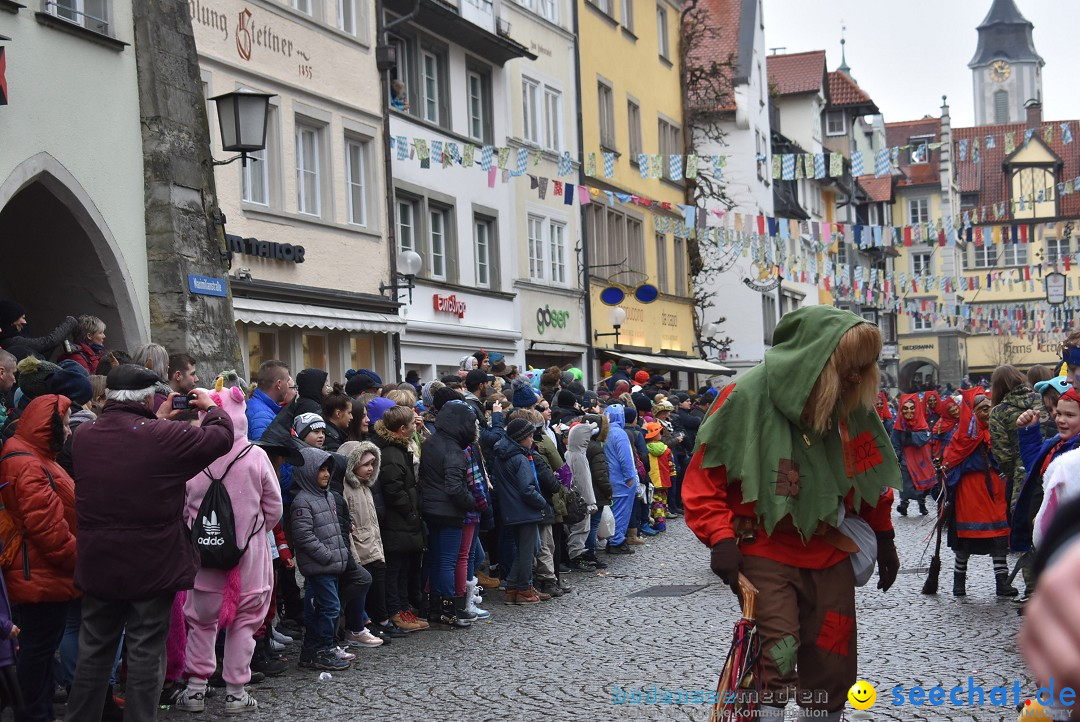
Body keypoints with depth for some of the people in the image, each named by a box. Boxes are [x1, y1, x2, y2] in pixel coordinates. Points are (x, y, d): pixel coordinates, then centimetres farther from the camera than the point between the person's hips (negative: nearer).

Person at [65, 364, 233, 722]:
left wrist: (158, 421, 19)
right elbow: (221, 437, -6)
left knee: (94, 650, 16)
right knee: (145, 652, 5)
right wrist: (210, 406, 12)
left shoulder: (85, 436, -1)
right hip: (152, 566, -5)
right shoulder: (164, 436, -18)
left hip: (98, 565, 5)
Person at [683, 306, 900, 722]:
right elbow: (704, 476, -11)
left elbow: (872, 472, 15)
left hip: (829, 553, 5)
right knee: (776, 660, -16)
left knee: (832, 668, 11)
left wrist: (884, 535, 17)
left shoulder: (853, 404, -1)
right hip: (765, 551, -5)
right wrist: (721, 537, -19)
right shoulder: (747, 397, -16)